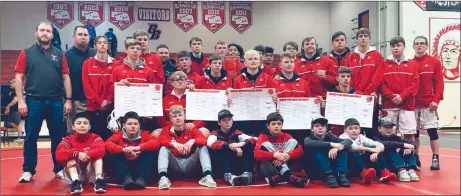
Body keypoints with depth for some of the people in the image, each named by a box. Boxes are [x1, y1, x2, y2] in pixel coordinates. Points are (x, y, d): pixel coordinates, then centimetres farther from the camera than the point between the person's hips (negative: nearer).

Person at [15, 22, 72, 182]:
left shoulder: (59, 54, 9)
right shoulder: (26, 53, 5)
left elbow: (66, 78, 8)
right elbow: (18, 77, 2)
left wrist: (68, 99, 2)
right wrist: (21, 100, -6)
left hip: (55, 101, 1)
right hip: (33, 101, -1)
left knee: (58, 137, 7)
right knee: (31, 137, 6)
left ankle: (59, 168, 19)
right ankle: (28, 170, 18)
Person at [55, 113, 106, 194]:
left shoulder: (95, 138, -3)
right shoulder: (68, 140, -3)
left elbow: (101, 150, -26)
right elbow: (59, 155, -22)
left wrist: (85, 155, -34)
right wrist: (77, 154, -35)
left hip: (92, 175, 0)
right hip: (76, 174, 0)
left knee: (97, 155, -21)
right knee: (71, 158, -22)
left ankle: (99, 180, -35)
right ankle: (75, 181, -39)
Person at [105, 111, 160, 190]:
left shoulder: (144, 134, 0)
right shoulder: (118, 134, 0)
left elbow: (156, 143, -20)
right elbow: (107, 144, -19)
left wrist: (138, 148, -32)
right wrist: (124, 150, -35)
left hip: (140, 166, 0)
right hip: (124, 167, 0)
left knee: (151, 151, -20)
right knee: (115, 154, -21)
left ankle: (141, 179, -35)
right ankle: (126, 179, -38)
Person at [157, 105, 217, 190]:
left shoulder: (191, 128, 7)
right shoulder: (166, 130, 8)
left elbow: (204, 140, -9)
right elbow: (161, 141, -12)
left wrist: (193, 141, -31)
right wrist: (173, 143, -32)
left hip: (190, 164, 1)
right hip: (174, 166, 0)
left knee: (203, 147, -17)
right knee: (163, 148, -21)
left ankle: (207, 176, -34)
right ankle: (163, 177, -40)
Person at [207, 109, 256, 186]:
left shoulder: (237, 134, 7)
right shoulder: (215, 134, 2)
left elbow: (255, 139, -7)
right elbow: (210, 143, -23)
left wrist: (242, 143, -28)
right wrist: (229, 146, -33)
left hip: (237, 167, 2)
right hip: (221, 170, -2)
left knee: (249, 146, -14)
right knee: (218, 149, -26)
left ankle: (247, 174, -33)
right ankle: (228, 175, -43)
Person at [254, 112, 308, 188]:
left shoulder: (286, 136, 2)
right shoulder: (263, 136, -7)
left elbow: (300, 150, -11)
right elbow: (257, 153, -24)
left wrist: (287, 155, -30)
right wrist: (275, 155, -37)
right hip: (267, 168, -2)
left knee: (293, 141, -11)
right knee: (265, 145, -26)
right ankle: (287, 175, -33)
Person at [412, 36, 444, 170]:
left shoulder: (434, 62, 2)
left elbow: (439, 82, -3)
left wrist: (436, 100, -13)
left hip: (429, 104, -2)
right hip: (412, 104, 2)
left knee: (432, 131, -3)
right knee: (414, 132, 8)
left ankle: (435, 159, 6)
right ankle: (415, 158, 18)